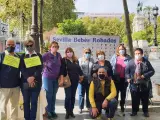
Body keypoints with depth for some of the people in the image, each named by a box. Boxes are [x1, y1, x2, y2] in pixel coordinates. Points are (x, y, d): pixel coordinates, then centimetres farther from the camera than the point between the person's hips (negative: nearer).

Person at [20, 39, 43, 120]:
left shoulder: (38, 56, 9)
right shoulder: (22, 56, 9)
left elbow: (40, 68, -2)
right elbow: (22, 69, -2)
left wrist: (33, 77, -16)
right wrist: (28, 78, -17)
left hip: (36, 82, 0)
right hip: (25, 82, 1)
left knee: (34, 102, 3)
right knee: (26, 102, 5)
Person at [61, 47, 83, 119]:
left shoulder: (76, 60, 12)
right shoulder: (64, 60, -4)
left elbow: (79, 69, 20)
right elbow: (62, 70, -12)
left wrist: (81, 75, 14)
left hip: (75, 81, 5)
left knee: (73, 96, 11)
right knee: (68, 96, -6)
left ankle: (71, 111, 20)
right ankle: (67, 111, 6)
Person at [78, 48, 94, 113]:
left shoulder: (92, 60, 8)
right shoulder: (80, 60, 2)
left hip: (89, 79, 2)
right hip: (82, 79, -2)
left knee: (89, 94, 10)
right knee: (81, 94, 2)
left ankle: (88, 106, 24)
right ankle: (80, 107, 12)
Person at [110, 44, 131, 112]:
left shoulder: (128, 58, 0)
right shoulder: (114, 57, 4)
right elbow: (111, 66, 5)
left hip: (124, 78, 0)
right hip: (116, 78, 1)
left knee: (123, 92, 10)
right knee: (115, 92, 7)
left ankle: (122, 106, 23)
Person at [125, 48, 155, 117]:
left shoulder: (146, 62, -2)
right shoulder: (131, 62, 1)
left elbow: (152, 71, -3)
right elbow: (126, 70, 5)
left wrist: (144, 76, -15)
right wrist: (128, 78, -9)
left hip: (144, 84, 0)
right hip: (134, 84, 1)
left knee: (145, 99, 12)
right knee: (134, 99, 10)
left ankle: (145, 111, 30)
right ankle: (134, 111, 27)